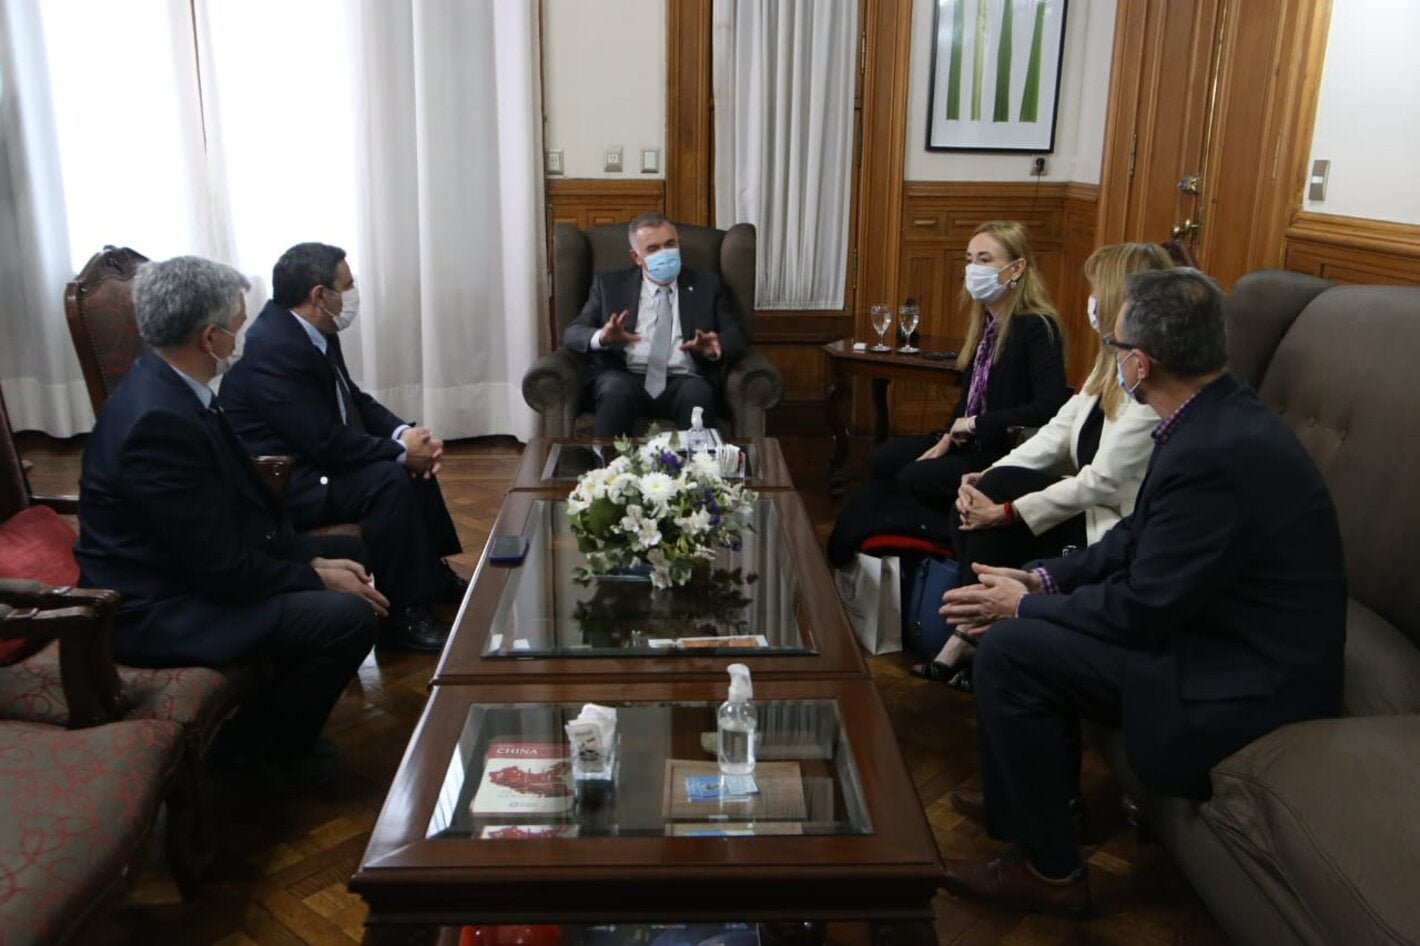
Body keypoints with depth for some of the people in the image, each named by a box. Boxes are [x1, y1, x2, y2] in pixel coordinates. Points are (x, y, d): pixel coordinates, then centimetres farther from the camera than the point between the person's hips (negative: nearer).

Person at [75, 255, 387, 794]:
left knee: (343, 563, 16)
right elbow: (222, 567, -26)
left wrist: (314, 560, 1)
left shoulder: (169, 386, 2)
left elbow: (241, 502, 9)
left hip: (186, 571, 11)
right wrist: (316, 579, -13)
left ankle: (262, 717, 23)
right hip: (154, 610, -10)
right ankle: (270, 748, 6)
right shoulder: (159, 420, -29)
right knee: (349, 615, -20)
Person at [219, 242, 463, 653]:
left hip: (307, 459, 11)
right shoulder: (273, 349, -26)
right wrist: (401, 449, -18)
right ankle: (401, 615, -17)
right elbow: (325, 442, -29)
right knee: (390, 480, -25)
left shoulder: (312, 331, 3)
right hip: (276, 484, -10)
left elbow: (355, 400, 11)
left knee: (414, 462, 11)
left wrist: (406, 434, -6)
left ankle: (432, 574, 25)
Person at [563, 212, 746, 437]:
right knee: (616, 392, -35)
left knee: (697, 395, -34)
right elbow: (572, 334, 10)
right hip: (626, 378, 0)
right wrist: (602, 338, -15)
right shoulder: (609, 284, 17)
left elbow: (735, 337, 11)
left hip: (683, 382, 0)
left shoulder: (706, 285, 18)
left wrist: (716, 347, -15)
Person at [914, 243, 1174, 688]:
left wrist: (1007, 511, -19)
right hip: (1089, 506, 9)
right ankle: (973, 633, -4)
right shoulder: (1113, 362, 8)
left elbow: (1104, 483, -24)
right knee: (984, 496, -9)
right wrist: (985, 477, -9)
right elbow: (1058, 432, 5)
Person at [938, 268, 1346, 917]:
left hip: (1249, 684, -10)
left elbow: (1142, 610, -23)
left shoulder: (1213, 454, -30)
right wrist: (1043, 579, 0)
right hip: (1222, 623, 10)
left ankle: (1047, 869, 3)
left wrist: (1024, 606, -9)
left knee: (1009, 648, -15)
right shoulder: (1217, 415, 1)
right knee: (1036, 619, 13)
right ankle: (1043, 790, 30)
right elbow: (1139, 536, 9)